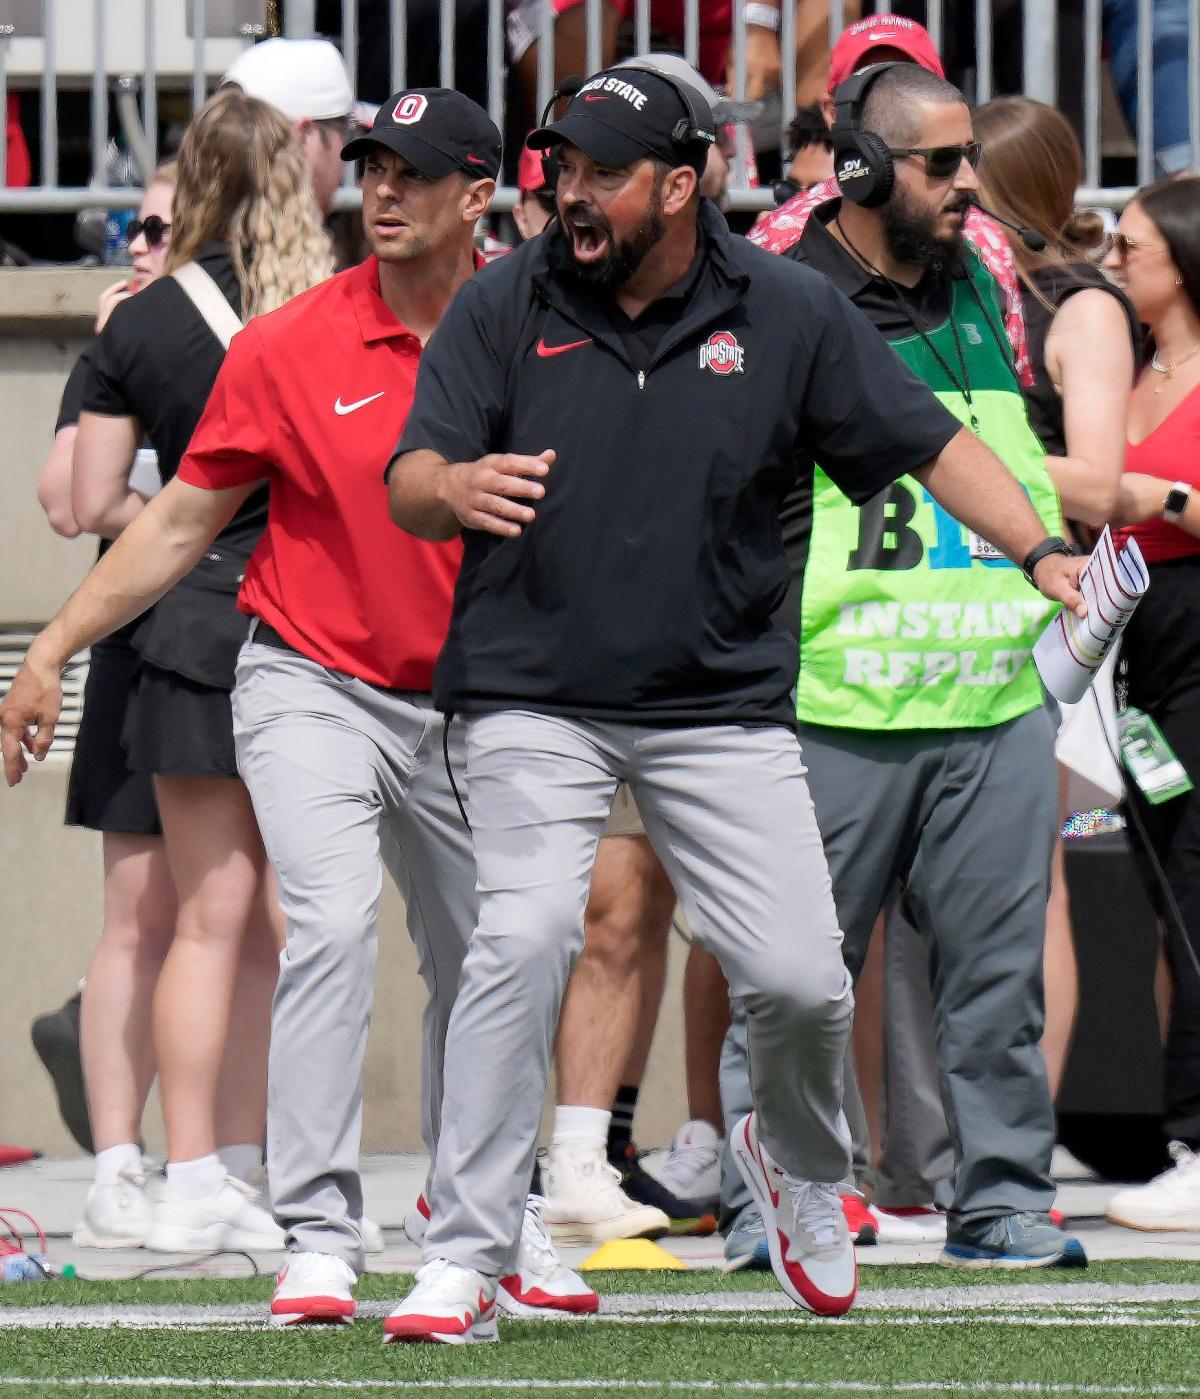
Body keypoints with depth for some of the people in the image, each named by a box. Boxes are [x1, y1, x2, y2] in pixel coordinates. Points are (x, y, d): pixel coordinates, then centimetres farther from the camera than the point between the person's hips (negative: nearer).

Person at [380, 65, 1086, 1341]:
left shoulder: (788, 313, 1)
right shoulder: (502, 306, 0)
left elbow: (927, 444, 6)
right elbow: (406, 486, -4)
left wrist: (1040, 551, -9)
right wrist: (457, 488, -29)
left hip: (723, 706, 1)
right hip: (534, 698, -1)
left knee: (800, 979, -4)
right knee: (525, 935, -22)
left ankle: (800, 1165, 32)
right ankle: (461, 1260, -16)